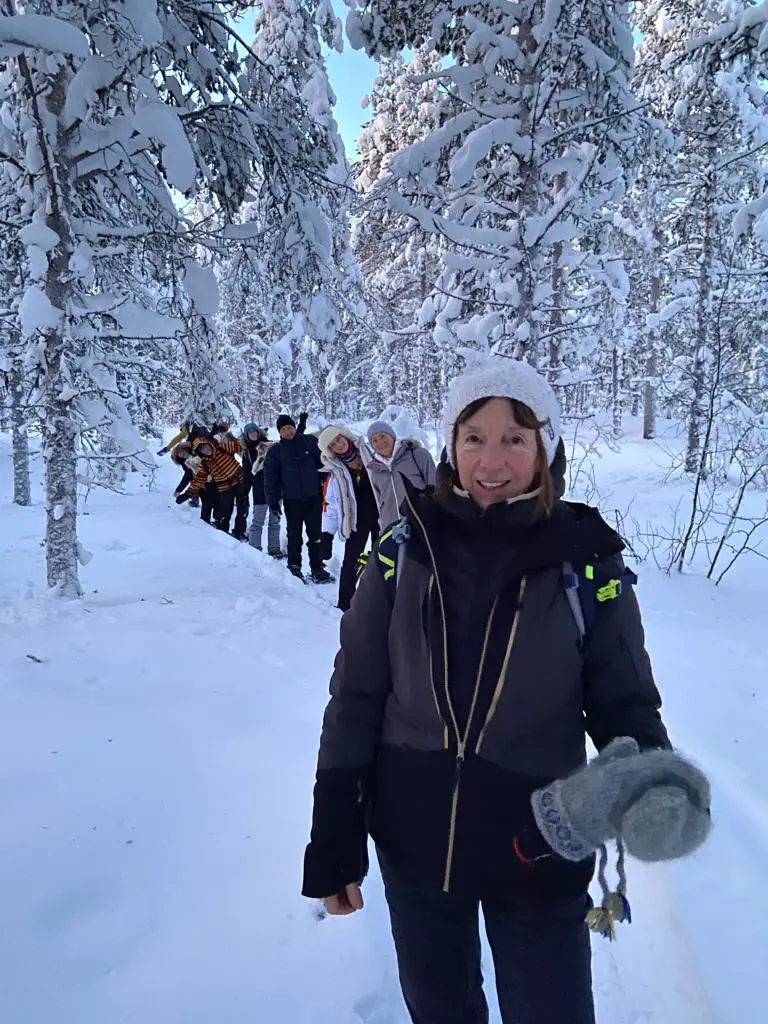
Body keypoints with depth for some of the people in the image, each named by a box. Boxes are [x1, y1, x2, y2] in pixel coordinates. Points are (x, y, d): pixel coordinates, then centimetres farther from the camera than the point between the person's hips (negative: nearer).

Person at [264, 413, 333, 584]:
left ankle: (317, 569, 15)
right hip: (292, 499, 0)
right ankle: (294, 568, 18)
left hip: (314, 497, 1)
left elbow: (324, 463, 4)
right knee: (294, 536, 8)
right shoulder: (275, 450, 1)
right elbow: (271, 477, 0)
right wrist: (273, 500, -4)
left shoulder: (310, 441, 1)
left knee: (315, 534, 7)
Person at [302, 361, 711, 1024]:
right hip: (413, 843, 2)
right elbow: (356, 698, -5)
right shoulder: (405, 548, -10)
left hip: (541, 854, -1)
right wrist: (333, 844, -2)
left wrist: (652, 782, -26)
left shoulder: (587, 561, -12)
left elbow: (625, 701, -4)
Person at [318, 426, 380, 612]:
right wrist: (328, 531, -8)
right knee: (351, 562, -1)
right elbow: (330, 501, -4)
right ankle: (344, 603, 7)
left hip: (379, 515, 2)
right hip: (356, 521, -1)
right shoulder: (335, 471, -4)